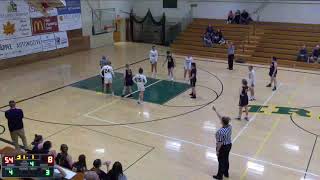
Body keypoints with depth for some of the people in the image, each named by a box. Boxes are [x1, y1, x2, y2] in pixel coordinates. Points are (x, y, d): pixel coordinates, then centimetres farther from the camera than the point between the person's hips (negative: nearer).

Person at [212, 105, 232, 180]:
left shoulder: (221, 131, -32)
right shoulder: (229, 126, -10)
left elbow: (220, 143, -26)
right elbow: (220, 117, -1)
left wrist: (217, 150, -14)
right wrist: (215, 110, 4)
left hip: (223, 147, -8)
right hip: (229, 145, 8)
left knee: (221, 161, 9)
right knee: (226, 160, 23)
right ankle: (226, 173, 40)